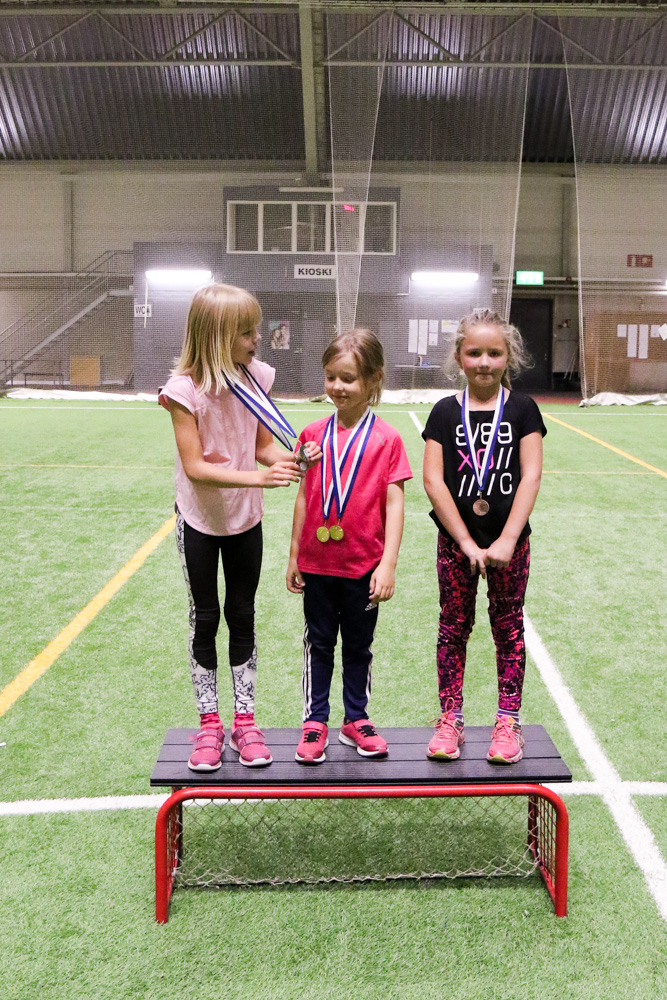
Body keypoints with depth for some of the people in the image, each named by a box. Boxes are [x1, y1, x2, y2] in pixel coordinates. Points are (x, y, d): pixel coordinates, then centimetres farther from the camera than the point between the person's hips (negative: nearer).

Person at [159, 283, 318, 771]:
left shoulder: (257, 378, -9)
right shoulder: (186, 389, -21)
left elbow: (262, 444, 0)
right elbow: (194, 466, -24)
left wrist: (287, 457, -22)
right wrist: (256, 477, -35)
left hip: (245, 518, 3)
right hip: (199, 520, -3)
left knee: (243, 616, 12)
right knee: (205, 619, 10)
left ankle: (245, 720, 24)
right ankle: (209, 723, 24)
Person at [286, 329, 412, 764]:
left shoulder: (387, 439, -9)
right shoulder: (314, 435, 0)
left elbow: (394, 503, -9)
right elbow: (304, 497, 6)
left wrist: (388, 564, -14)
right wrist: (294, 556, 7)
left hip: (364, 565, -2)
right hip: (317, 564, 2)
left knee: (359, 646, 14)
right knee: (319, 643, 13)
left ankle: (356, 719, 29)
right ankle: (315, 722, 25)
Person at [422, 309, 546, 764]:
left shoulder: (522, 409, -2)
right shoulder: (446, 412, -2)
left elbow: (531, 476, -8)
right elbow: (433, 480, -8)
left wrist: (507, 541, -16)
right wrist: (466, 542, -14)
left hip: (509, 539, 0)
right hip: (456, 539, 1)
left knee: (508, 626, 9)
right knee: (454, 626, 8)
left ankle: (508, 722, 21)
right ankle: (451, 719, 20)